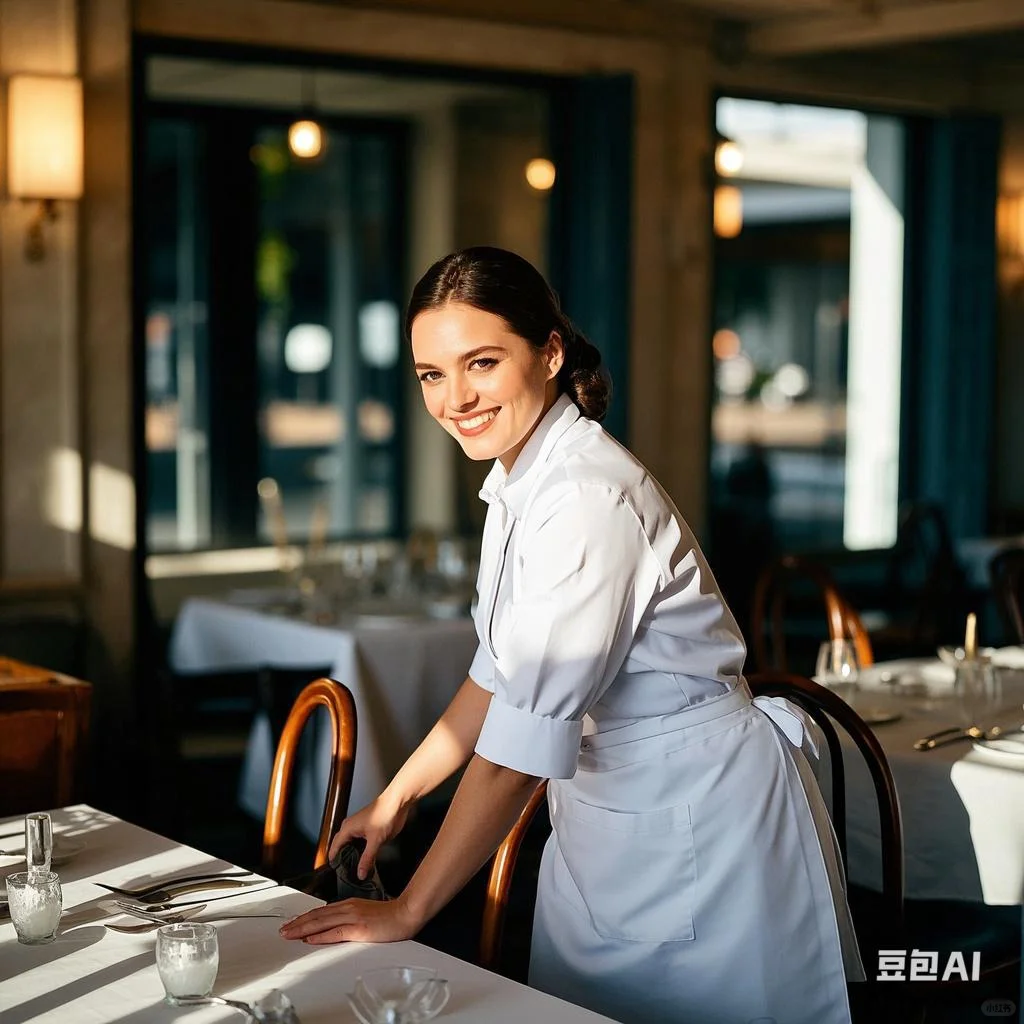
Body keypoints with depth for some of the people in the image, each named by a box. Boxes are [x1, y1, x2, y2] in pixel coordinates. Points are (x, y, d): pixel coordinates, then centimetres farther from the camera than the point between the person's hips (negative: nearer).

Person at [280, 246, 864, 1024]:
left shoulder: (588, 500, -27)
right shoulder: (518, 480, 2)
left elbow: (519, 748, -27)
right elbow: (502, 670, 14)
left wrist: (407, 913, -21)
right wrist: (397, 796, 15)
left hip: (698, 821, -8)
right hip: (605, 814, 9)